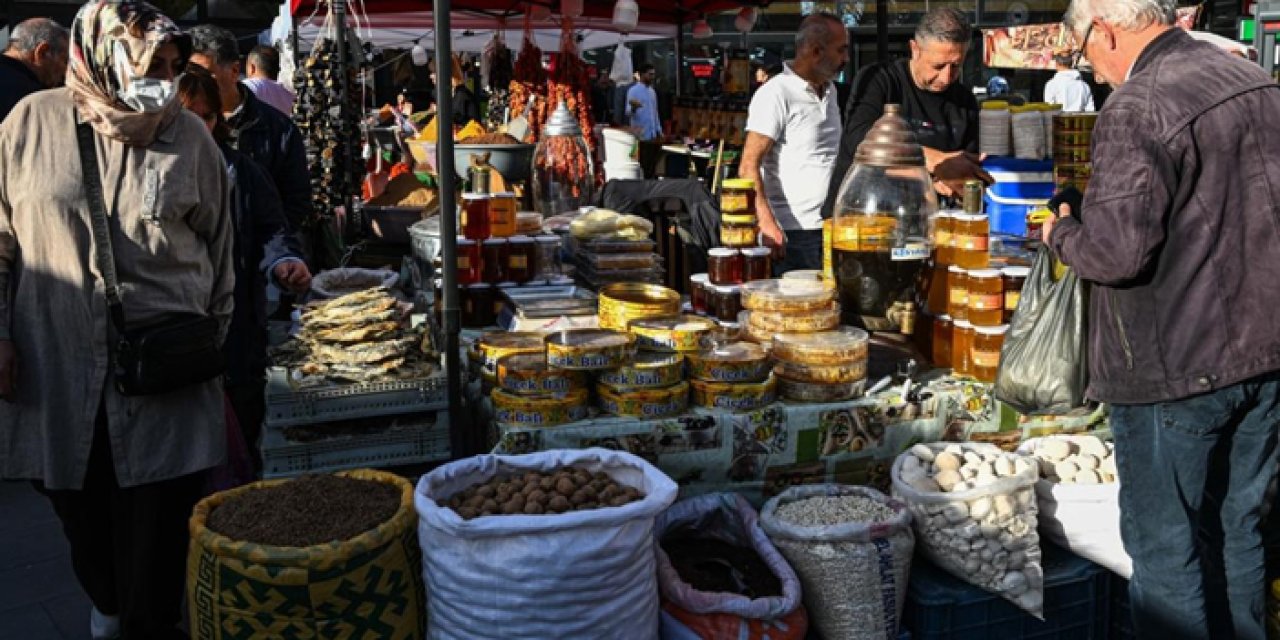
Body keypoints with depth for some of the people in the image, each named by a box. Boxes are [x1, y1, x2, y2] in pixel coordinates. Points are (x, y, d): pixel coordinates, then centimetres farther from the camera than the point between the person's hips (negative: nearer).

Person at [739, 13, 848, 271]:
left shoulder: (830, 90, 14)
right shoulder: (775, 94, -11)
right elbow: (749, 166, -15)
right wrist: (767, 223, -26)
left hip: (831, 227, 7)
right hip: (792, 233, -7)